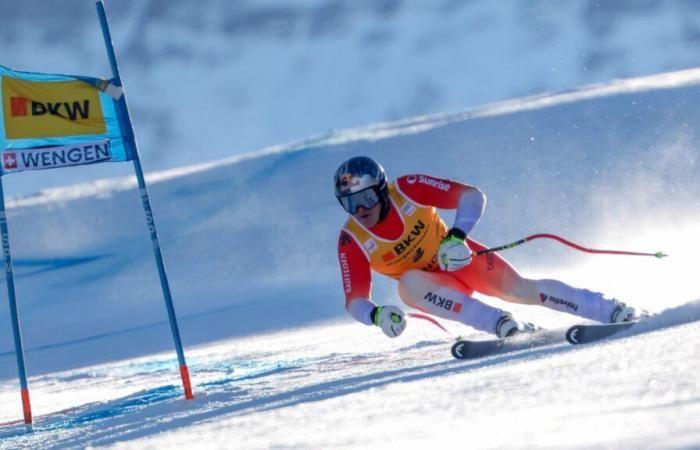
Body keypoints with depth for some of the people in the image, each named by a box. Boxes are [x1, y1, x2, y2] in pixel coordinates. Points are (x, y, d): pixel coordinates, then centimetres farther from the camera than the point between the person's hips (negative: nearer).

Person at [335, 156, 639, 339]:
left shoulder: (407, 189, -21)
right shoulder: (351, 242, -18)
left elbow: (472, 196, -21)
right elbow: (355, 300, -16)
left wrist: (456, 236, -37)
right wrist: (377, 315, -38)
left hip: (457, 257, -1)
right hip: (427, 282, 1)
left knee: (519, 288, -22)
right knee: (409, 284, -34)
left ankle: (612, 311, -17)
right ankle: (504, 325, -38)